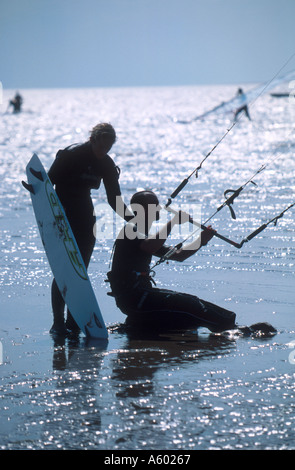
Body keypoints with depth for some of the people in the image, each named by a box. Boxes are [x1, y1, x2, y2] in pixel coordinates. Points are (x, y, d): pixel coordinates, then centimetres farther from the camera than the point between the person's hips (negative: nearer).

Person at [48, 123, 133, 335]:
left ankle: (73, 320, 12)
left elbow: (114, 199, 5)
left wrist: (133, 220, -8)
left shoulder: (106, 164, 2)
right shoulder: (70, 155, -15)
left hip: (85, 217, 6)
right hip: (62, 217, -6)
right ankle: (58, 322, -6)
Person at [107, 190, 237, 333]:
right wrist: (173, 222, -23)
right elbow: (151, 247, -29)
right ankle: (226, 324, -21)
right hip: (130, 297, -11)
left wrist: (202, 241, 8)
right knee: (187, 304, -19)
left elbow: (178, 256, 20)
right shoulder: (130, 229, -7)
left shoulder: (145, 236, 22)